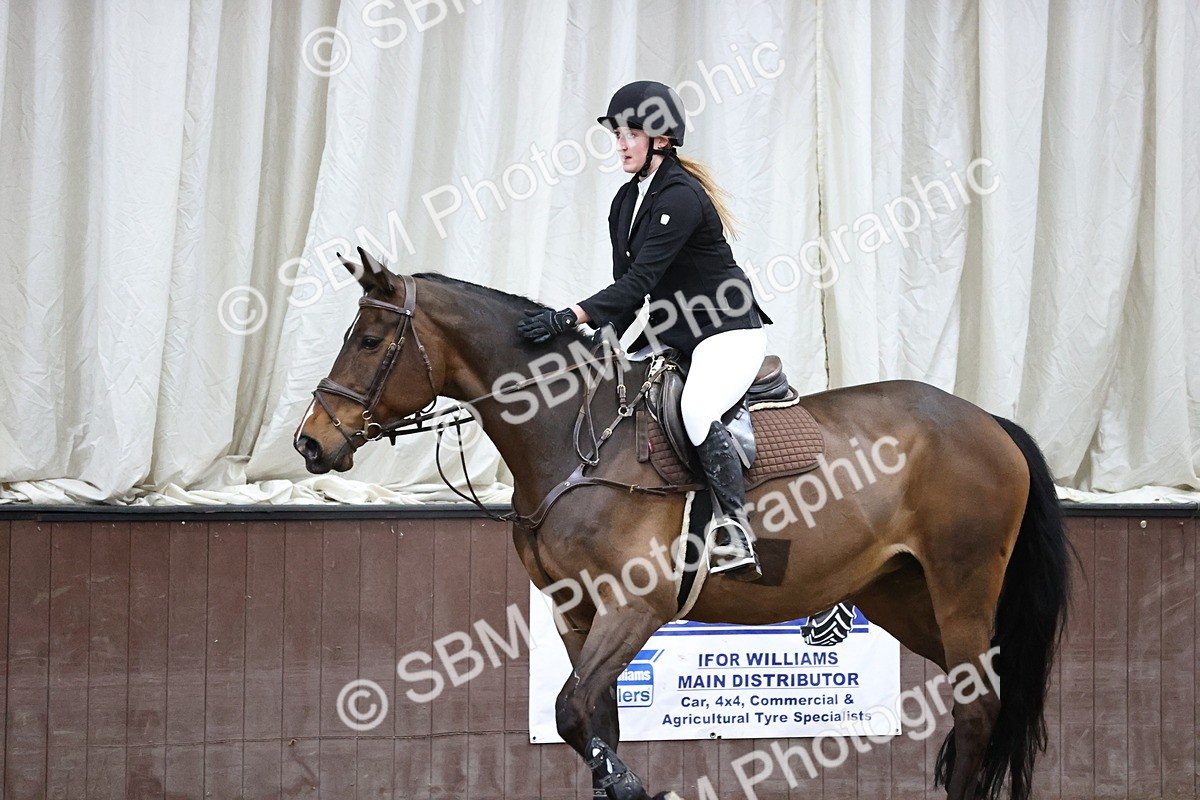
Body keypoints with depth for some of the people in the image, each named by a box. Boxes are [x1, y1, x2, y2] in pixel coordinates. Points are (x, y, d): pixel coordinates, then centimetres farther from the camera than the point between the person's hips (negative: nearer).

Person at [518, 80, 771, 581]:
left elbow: (641, 281, -25)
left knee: (696, 411, -35)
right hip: (669, 334, 10)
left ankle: (734, 531, -33)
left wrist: (570, 318, -33)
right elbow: (628, 285, 11)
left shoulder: (681, 197, -19)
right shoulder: (626, 202, 10)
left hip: (727, 332, -10)